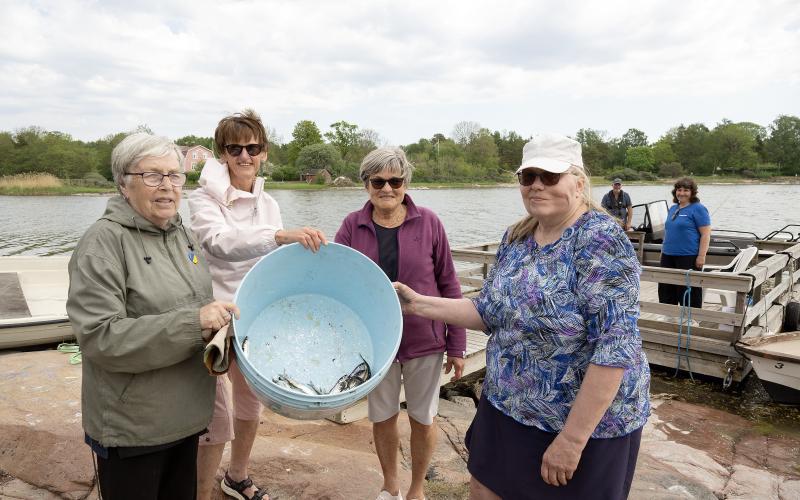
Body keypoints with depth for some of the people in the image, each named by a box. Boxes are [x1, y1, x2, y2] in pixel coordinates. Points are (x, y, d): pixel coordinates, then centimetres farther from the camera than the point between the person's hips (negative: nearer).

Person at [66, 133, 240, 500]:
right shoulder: (104, 241, -17)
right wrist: (192, 323, -29)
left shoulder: (181, 234, 5)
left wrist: (218, 322, -1)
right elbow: (99, 337, -23)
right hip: (131, 428, -6)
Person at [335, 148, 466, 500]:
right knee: (382, 417, 17)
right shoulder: (353, 226, -4)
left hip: (424, 340, -1)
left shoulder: (428, 223, -8)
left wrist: (456, 345, -2)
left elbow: (449, 285, -4)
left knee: (422, 419, 14)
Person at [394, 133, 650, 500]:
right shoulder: (515, 238, 1)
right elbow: (490, 312, 8)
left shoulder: (601, 241, -21)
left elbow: (614, 349, -25)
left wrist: (571, 439, -24)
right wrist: (419, 304, -1)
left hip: (585, 422, -6)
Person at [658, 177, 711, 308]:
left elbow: (706, 234, -12)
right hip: (668, 257, 8)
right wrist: (663, 251, 19)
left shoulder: (698, 209, -7)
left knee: (689, 292, 0)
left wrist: (701, 256, -18)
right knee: (666, 290, 12)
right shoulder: (673, 208, 15)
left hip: (689, 257, -7)